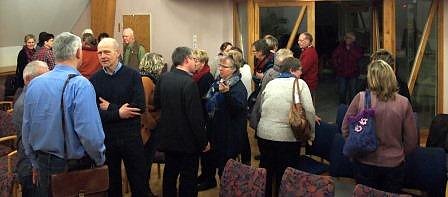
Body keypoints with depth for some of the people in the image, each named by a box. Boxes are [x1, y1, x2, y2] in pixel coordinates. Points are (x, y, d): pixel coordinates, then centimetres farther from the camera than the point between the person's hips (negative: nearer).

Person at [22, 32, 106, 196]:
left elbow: (26, 128, 6)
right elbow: (90, 132, -24)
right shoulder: (80, 84, -19)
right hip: (75, 165, -5)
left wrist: (35, 163, 18)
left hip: (43, 165, 5)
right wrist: (100, 160, -6)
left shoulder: (34, 84, -1)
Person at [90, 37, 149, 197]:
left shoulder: (132, 75, -5)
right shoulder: (94, 80, -1)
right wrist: (118, 113, -18)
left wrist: (110, 108, -13)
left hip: (131, 136, -1)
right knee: (111, 183, 16)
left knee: (139, 183, 9)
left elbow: (139, 107, -14)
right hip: (105, 137, 1)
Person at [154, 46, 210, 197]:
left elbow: (156, 103, 10)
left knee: (169, 173, 19)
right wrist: (204, 142, -13)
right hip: (187, 139, -7)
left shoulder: (164, 78, -1)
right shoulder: (189, 83, -22)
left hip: (168, 137, 7)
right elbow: (195, 117, -22)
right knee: (188, 178, 6)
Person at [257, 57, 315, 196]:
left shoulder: (270, 83, 10)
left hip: (264, 134, 4)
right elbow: (309, 110, -11)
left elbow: (262, 108, 13)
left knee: (266, 174, 18)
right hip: (287, 137, -4)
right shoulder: (300, 84, -3)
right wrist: (311, 134, -1)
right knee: (284, 175, 9)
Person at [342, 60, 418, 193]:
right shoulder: (403, 103, -12)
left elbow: (345, 130, -4)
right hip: (393, 165, 0)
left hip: (365, 163, 0)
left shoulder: (360, 98, -14)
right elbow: (411, 141, -4)